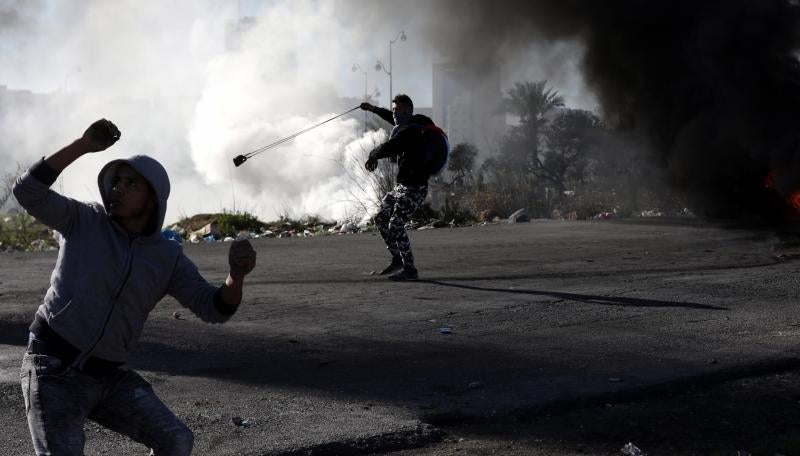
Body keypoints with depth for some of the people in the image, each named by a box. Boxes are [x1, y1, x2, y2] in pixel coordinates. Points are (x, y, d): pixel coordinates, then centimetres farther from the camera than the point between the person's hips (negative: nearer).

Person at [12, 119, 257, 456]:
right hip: (53, 369, -4)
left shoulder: (168, 257, 4)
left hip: (107, 376, 4)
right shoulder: (83, 221, -2)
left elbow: (214, 308, -3)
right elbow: (28, 191, -18)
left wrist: (237, 274, -26)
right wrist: (83, 145, -22)